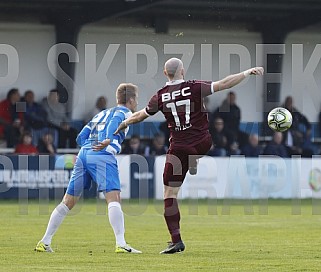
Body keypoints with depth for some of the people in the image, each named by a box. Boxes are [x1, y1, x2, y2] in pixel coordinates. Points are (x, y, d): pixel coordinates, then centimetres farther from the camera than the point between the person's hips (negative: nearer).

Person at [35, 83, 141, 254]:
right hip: (103, 156, -7)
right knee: (114, 198, -15)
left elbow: (80, 138, 26)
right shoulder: (124, 112, 10)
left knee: (68, 202, 13)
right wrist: (108, 140, -25)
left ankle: (44, 242, 16)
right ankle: (121, 244, -29)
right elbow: (115, 121, -14)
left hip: (83, 154, 7)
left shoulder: (101, 114, 30)